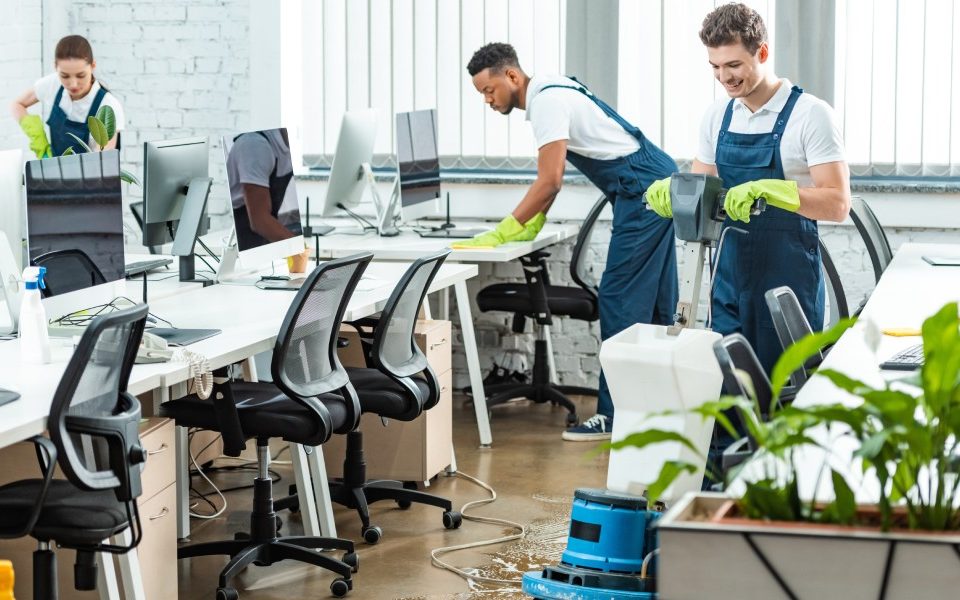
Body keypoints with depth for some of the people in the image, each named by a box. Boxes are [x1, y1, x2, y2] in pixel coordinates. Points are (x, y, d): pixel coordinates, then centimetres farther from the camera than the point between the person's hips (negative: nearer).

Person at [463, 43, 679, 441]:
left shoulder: (547, 102, -17)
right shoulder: (550, 94, 14)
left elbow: (549, 183, -22)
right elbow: (551, 179, 19)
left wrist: (499, 236, -18)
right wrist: (530, 226, 12)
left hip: (643, 192, -10)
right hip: (658, 185, 10)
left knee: (620, 301, -9)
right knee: (654, 303, 14)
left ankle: (614, 414, -8)